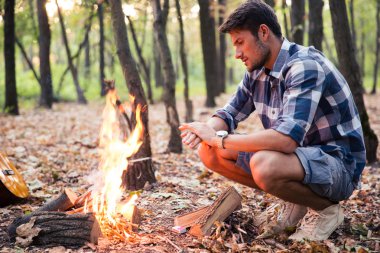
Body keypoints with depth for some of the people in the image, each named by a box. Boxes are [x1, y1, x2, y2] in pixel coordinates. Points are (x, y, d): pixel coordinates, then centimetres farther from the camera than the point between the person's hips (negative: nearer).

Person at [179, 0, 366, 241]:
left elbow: (287, 138, -35)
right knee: (209, 152, -2)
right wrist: (206, 131, -16)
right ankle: (293, 203, 7)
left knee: (264, 166, -38)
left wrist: (219, 138, -27)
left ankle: (325, 209, -7)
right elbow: (229, 114, 9)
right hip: (297, 156, 8)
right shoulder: (257, 72, 2)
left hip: (337, 165, -8)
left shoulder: (305, 66, -24)